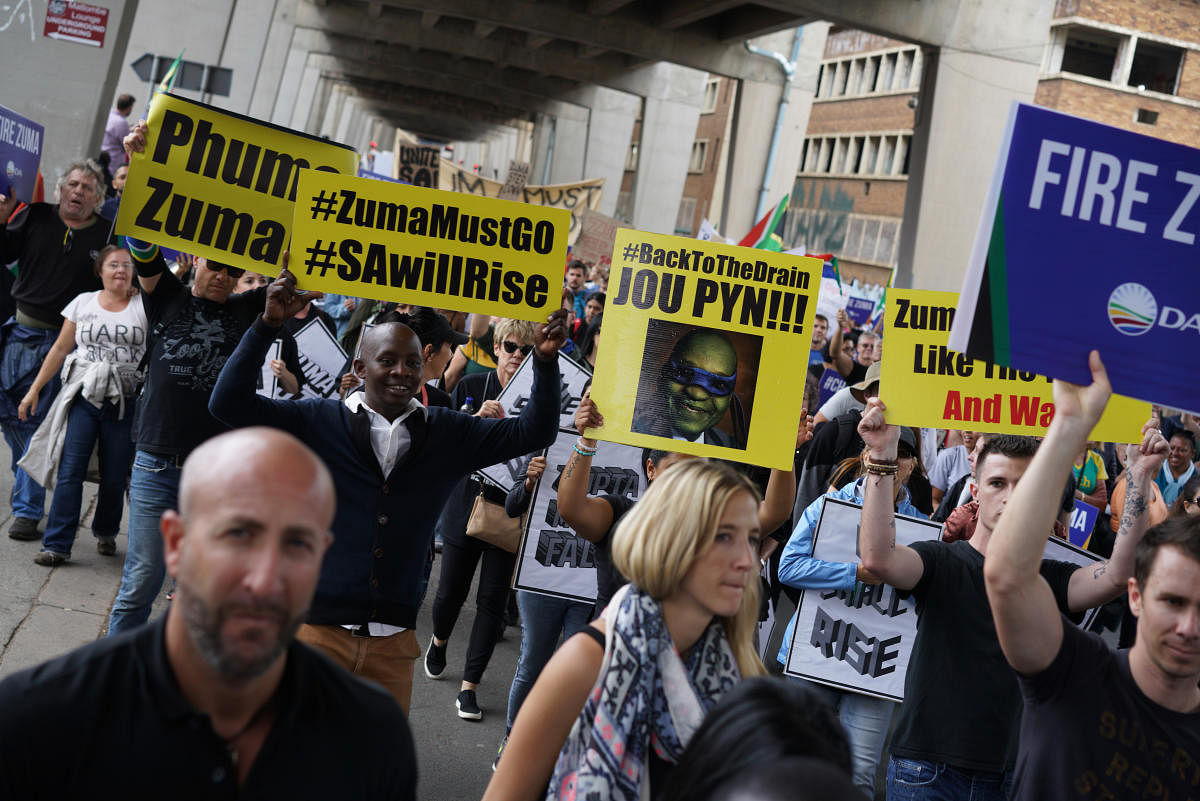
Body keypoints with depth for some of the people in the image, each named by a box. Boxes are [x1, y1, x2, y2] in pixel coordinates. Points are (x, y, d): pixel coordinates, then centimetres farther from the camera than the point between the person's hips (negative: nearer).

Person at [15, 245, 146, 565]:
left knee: (115, 477, 4)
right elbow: (60, 349, 12)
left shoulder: (144, 305, 5)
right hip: (83, 397, 1)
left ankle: (106, 533, 27)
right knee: (70, 471, -6)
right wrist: (34, 390, 11)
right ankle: (57, 544, -3)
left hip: (125, 403, -1)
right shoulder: (84, 302, 9)